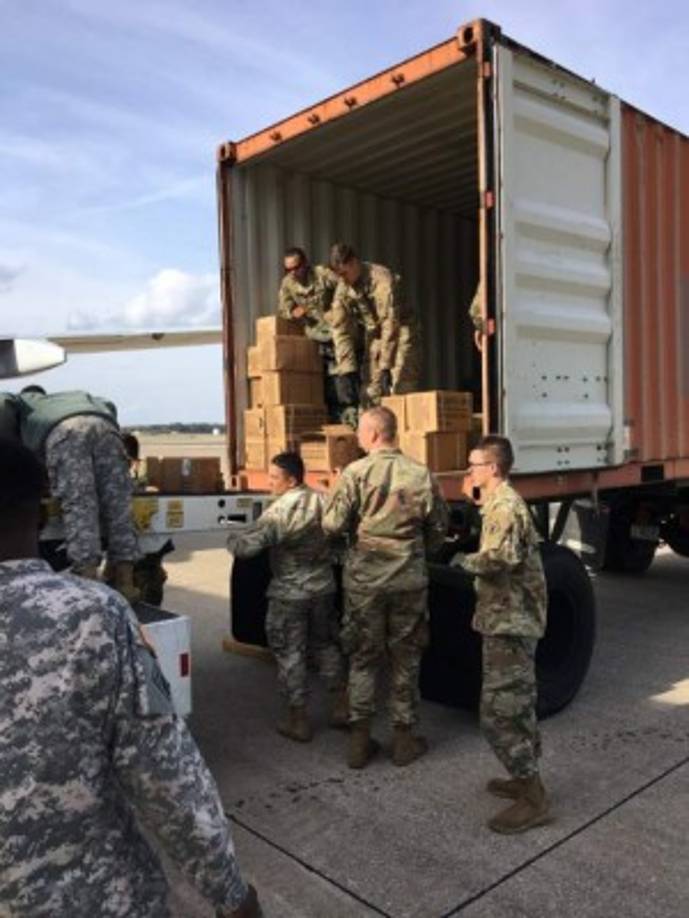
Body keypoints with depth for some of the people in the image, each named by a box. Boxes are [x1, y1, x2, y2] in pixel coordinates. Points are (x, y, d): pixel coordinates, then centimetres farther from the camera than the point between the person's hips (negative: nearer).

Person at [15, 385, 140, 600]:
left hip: (65, 430, -3)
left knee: (78, 507, -9)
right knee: (117, 505, 3)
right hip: (103, 426, 3)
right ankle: (125, 582, 0)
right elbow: (109, 406, 32)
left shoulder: (23, 400, 40)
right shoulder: (74, 396, 46)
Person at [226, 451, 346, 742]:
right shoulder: (322, 501, -3)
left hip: (290, 594, -6)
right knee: (325, 645, 21)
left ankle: (298, 719, 14)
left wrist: (232, 538, -3)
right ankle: (341, 706, 26)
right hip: (323, 587, 6)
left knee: (289, 653, 7)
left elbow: (246, 546, -24)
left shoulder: (280, 511, -22)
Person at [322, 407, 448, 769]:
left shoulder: (355, 472, -11)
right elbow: (438, 530, 4)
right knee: (406, 660, 14)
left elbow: (332, 525, -12)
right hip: (409, 580, 1)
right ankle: (404, 738, 23)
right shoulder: (421, 474, -4)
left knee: (363, 659, 12)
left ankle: (359, 740, 18)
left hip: (364, 579, -1)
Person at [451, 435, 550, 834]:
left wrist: (465, 560, -14)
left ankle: (534, 800, 3)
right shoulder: (502, 501, 13)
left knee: (499, 713, -6)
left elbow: (500, 558, -34)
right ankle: (526, 779, 32)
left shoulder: (505, 505, -19)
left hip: (509, 623, -11)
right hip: (514, 620, 11)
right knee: (517, 706, 19)